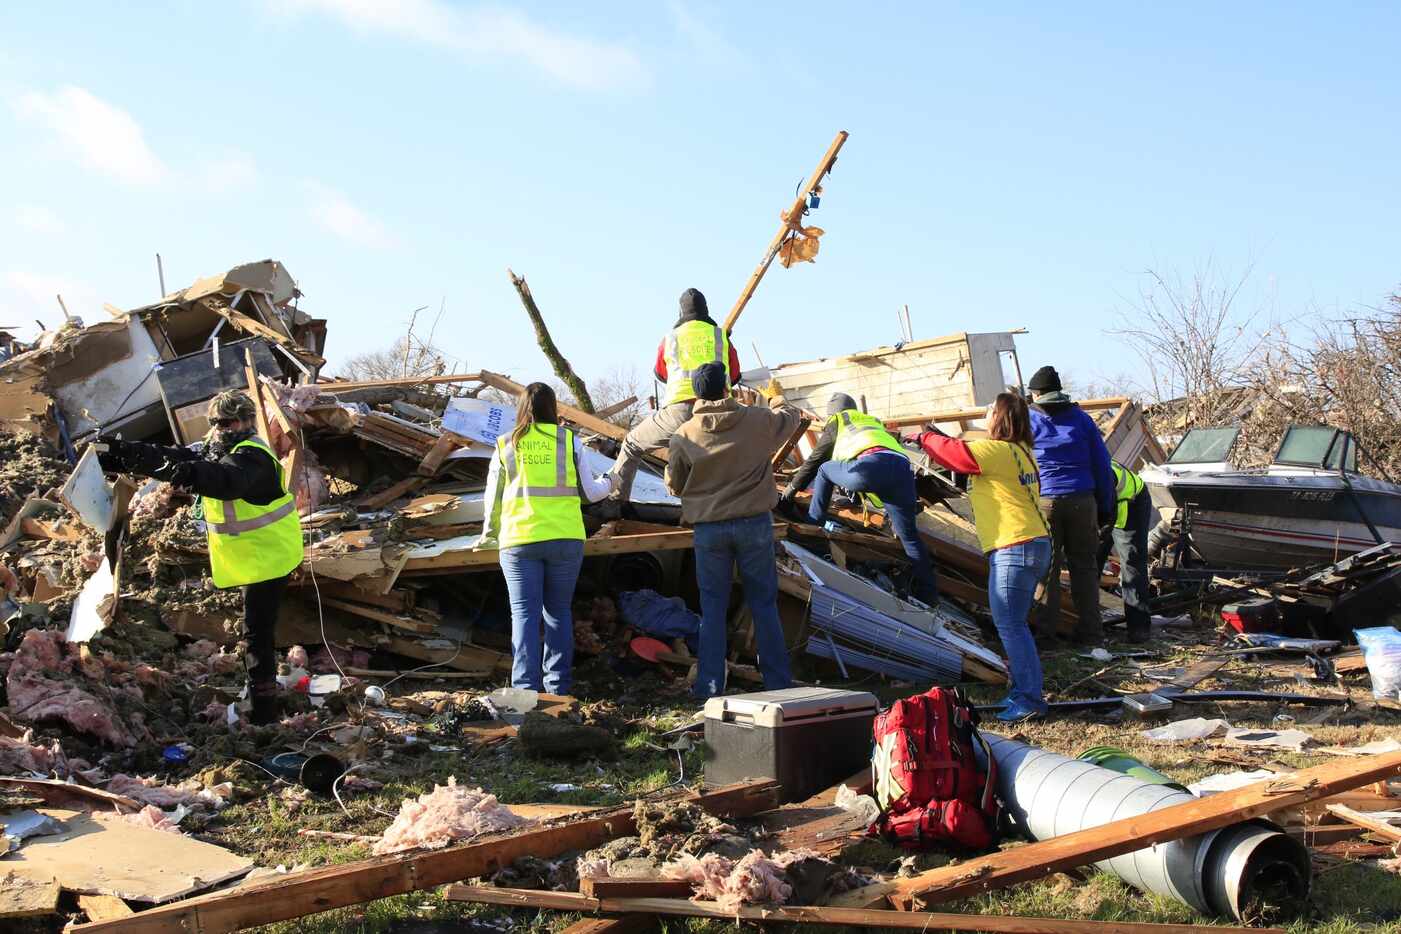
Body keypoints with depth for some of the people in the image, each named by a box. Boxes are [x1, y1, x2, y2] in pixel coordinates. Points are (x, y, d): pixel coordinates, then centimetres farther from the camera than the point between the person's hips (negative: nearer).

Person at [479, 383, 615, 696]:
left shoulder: (505, 446, 5)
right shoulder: (569, 440, 3)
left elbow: (492, 501, 11)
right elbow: (588, 492, 7)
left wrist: (489, 535, 27)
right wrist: (608, 483, 29)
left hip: (519, 540, 0)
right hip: (565, 539, 1)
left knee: (524, 613, 3)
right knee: (558, 611, 13)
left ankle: (525, 686, -5)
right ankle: (558, 685, 15)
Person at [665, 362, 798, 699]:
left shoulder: (684, 435, -6)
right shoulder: (759, 420, -4)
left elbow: (674, 484, 4)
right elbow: (791, 417, 17)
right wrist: (776, 401, 40)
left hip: (708, 528, 0)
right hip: (754, 523, 0)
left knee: (712, 607, 7)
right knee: (764, 603, 9)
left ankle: (709, 686, 7)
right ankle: (778, 681, 13)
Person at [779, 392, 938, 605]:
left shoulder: (836, 422, 29)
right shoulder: (874, 422, 45)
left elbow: (813, 461, 32)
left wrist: (791, 489, 43)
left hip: (871, 466, -5)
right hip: (903, 470, 5)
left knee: (824, 470, 24)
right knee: (909, 536, 13)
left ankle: (813, 525, 25)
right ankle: (928, 594, 12)